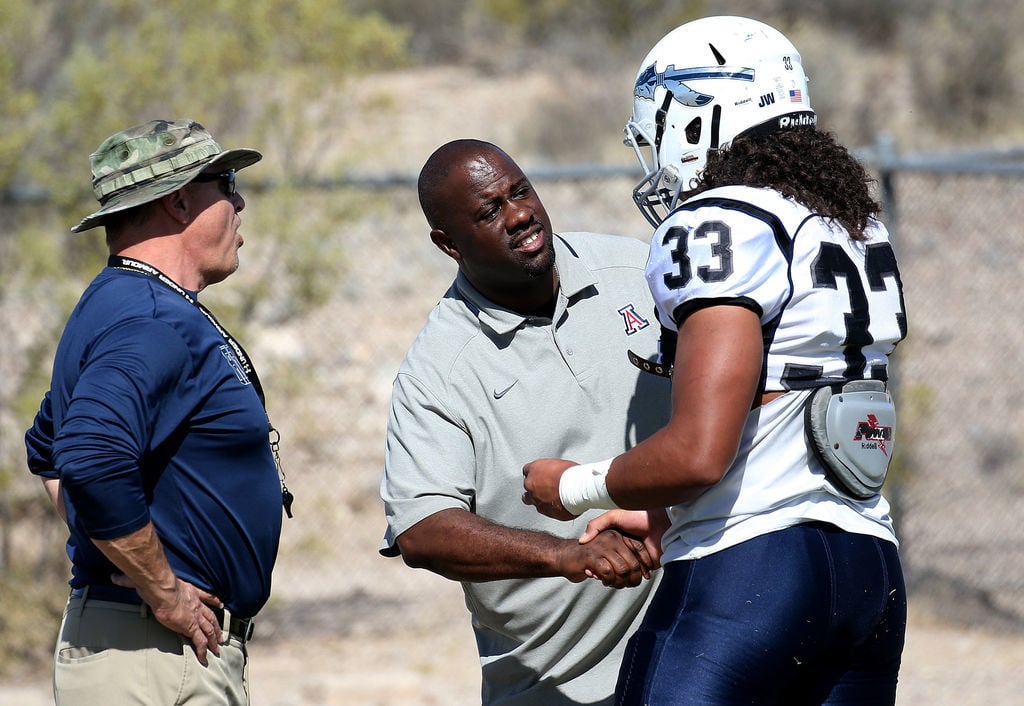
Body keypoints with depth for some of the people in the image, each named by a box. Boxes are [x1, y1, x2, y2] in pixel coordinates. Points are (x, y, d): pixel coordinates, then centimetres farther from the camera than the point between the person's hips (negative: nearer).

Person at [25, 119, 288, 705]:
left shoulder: (118, 305, 18)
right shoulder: (154, 323, -16)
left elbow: (50, 449, 30)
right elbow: (92, 465, -31)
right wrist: (164, 594, -21)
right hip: (153, 656, -10)